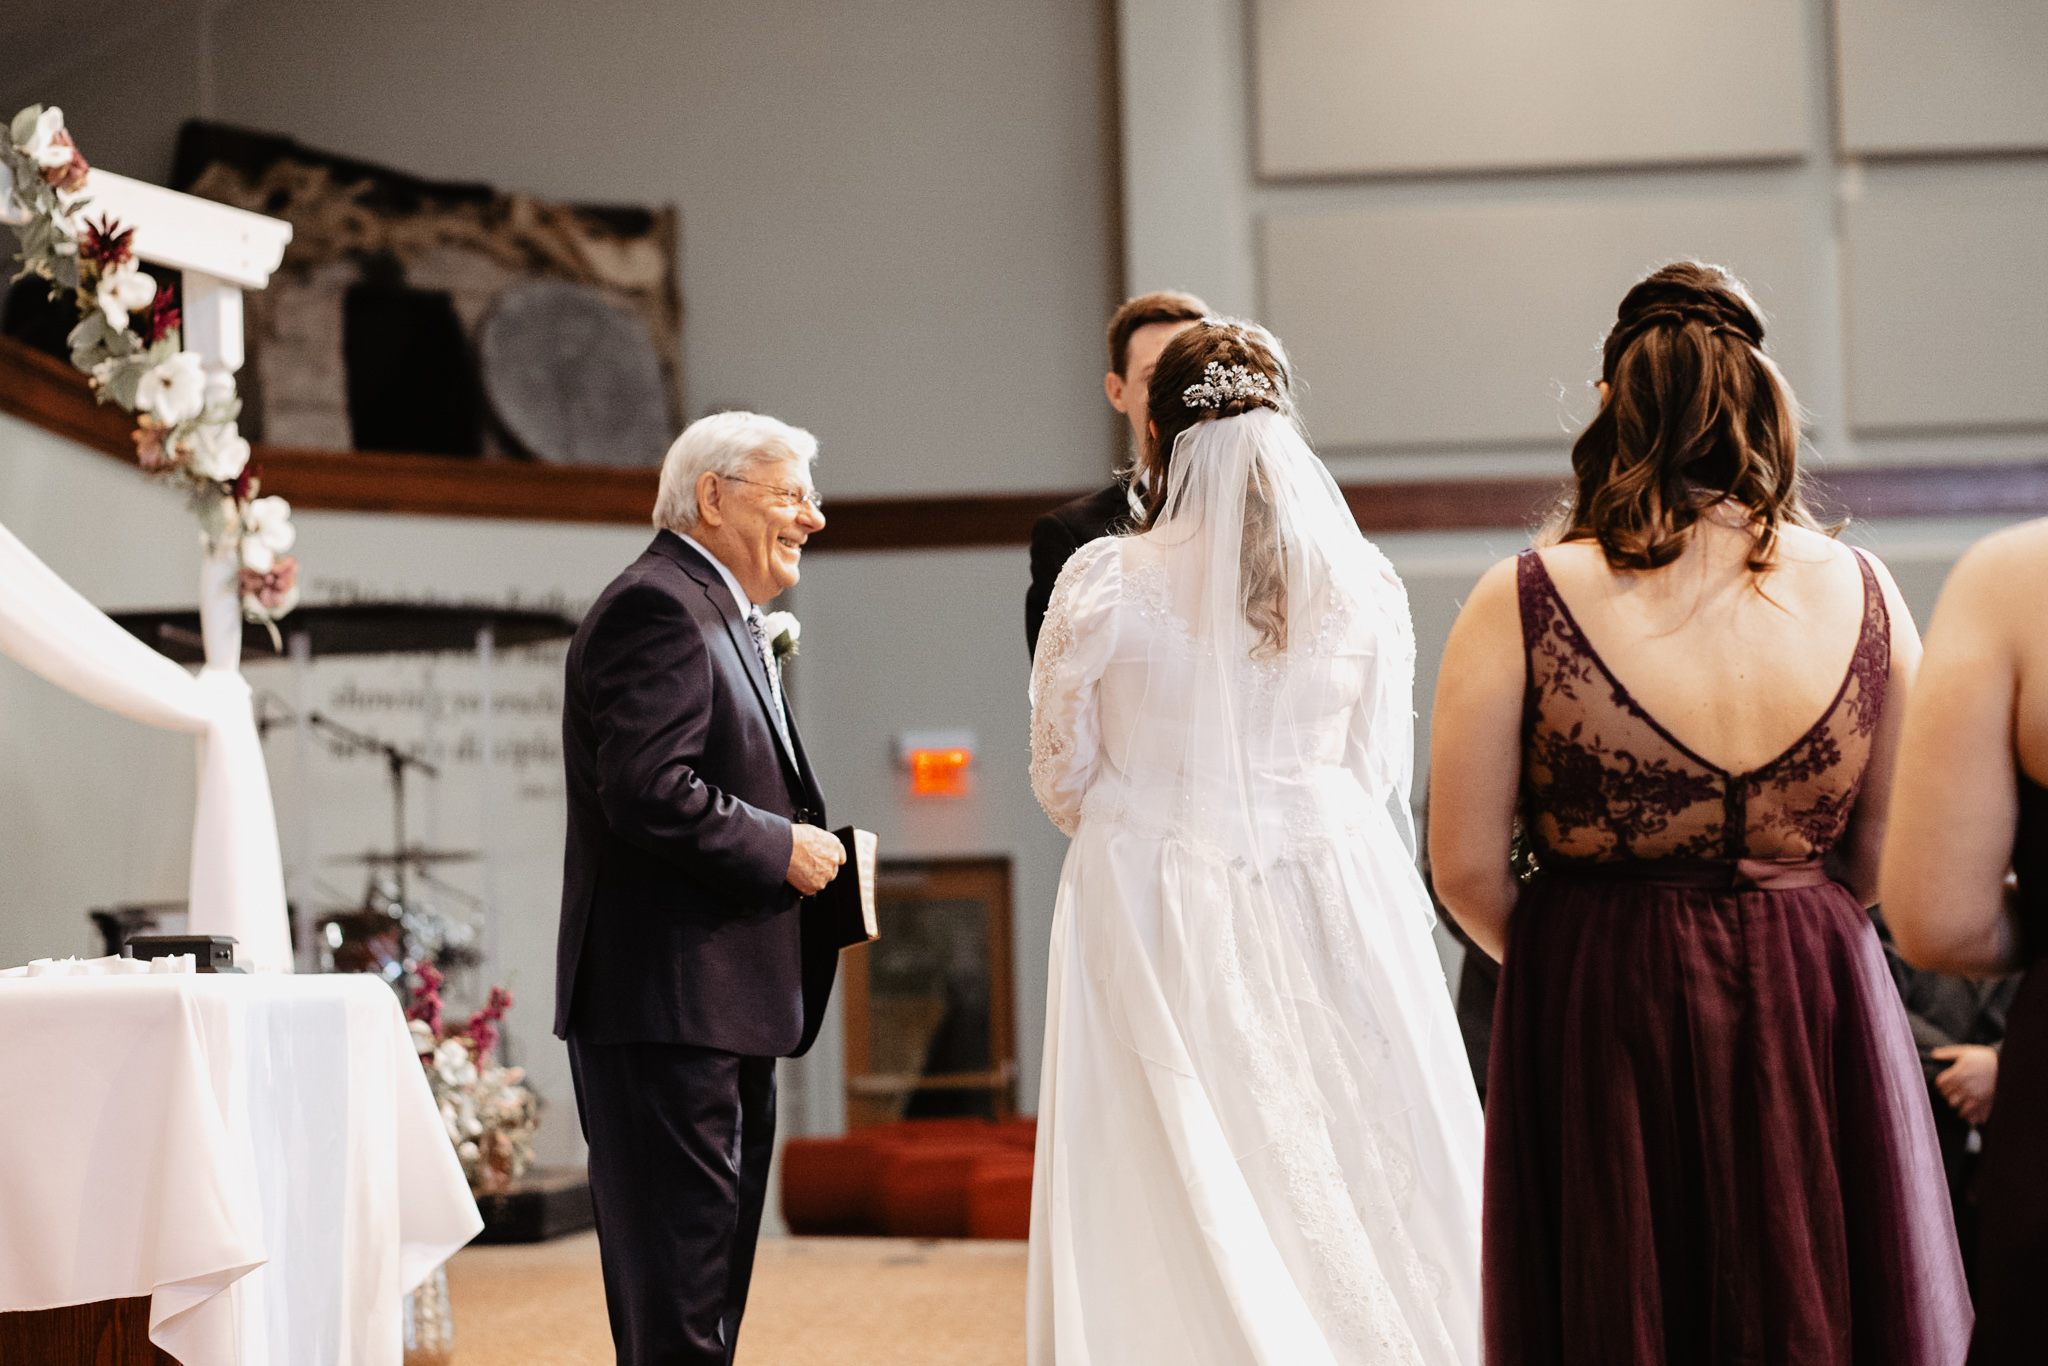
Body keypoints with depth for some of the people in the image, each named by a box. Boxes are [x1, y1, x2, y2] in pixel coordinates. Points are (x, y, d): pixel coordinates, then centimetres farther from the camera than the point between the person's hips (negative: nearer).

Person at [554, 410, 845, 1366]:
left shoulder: (723, 615, 22)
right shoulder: (659, 606, -13)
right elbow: (649, 791, -25)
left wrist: (806, 845, 10)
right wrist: (781, 848, -14)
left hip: (722, 1010, 11)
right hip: (667, 1004, -11)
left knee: (711, 1276, 14)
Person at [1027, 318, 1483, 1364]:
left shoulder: (1103, 584, -8)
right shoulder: (1362, 584, -3)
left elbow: (1062, 779, 2)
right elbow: (1381, 774, 6)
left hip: (1153, 921, -1)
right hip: (1333, 903, 2)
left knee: (1172, 1205, 4)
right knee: (1356, 1190, 10)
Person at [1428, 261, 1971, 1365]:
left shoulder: (1521, 606, -11)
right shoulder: (1861, 592, -2)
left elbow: (1466, 871, -8)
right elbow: (1888, 859, 5)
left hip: (1595, 1025, -2)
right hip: (1819, 1016, 2)